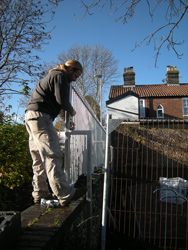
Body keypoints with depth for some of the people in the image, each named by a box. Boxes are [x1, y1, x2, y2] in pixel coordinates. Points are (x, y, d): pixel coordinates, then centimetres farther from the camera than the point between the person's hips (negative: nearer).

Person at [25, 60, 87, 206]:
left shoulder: (52, 76, 31)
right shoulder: (60, 76, -1)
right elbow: (62, 100, -12)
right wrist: (72, 111, 6)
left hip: (31, 116, 11)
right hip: (40, 115, -11)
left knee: (39, 158, 9)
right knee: (52, 154, -17)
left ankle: (40, 194, 12)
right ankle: (65, 195, -19)